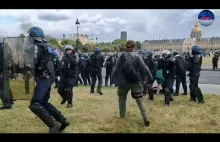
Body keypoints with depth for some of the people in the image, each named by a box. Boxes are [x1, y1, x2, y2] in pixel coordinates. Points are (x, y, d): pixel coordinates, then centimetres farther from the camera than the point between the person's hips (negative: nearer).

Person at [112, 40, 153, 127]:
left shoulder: (121, 56, -2)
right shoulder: (137, 56, -5)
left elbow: (116, 69, 0)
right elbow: (144, 68, -8)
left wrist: (113, 77, 14)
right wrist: (150, 77, 3)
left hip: (123, 81, 1)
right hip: (135, 81, 0)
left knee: (122, 98, 20)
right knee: (140, 99, 6)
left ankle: (122, 117, 26)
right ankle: (145, 118, -3)